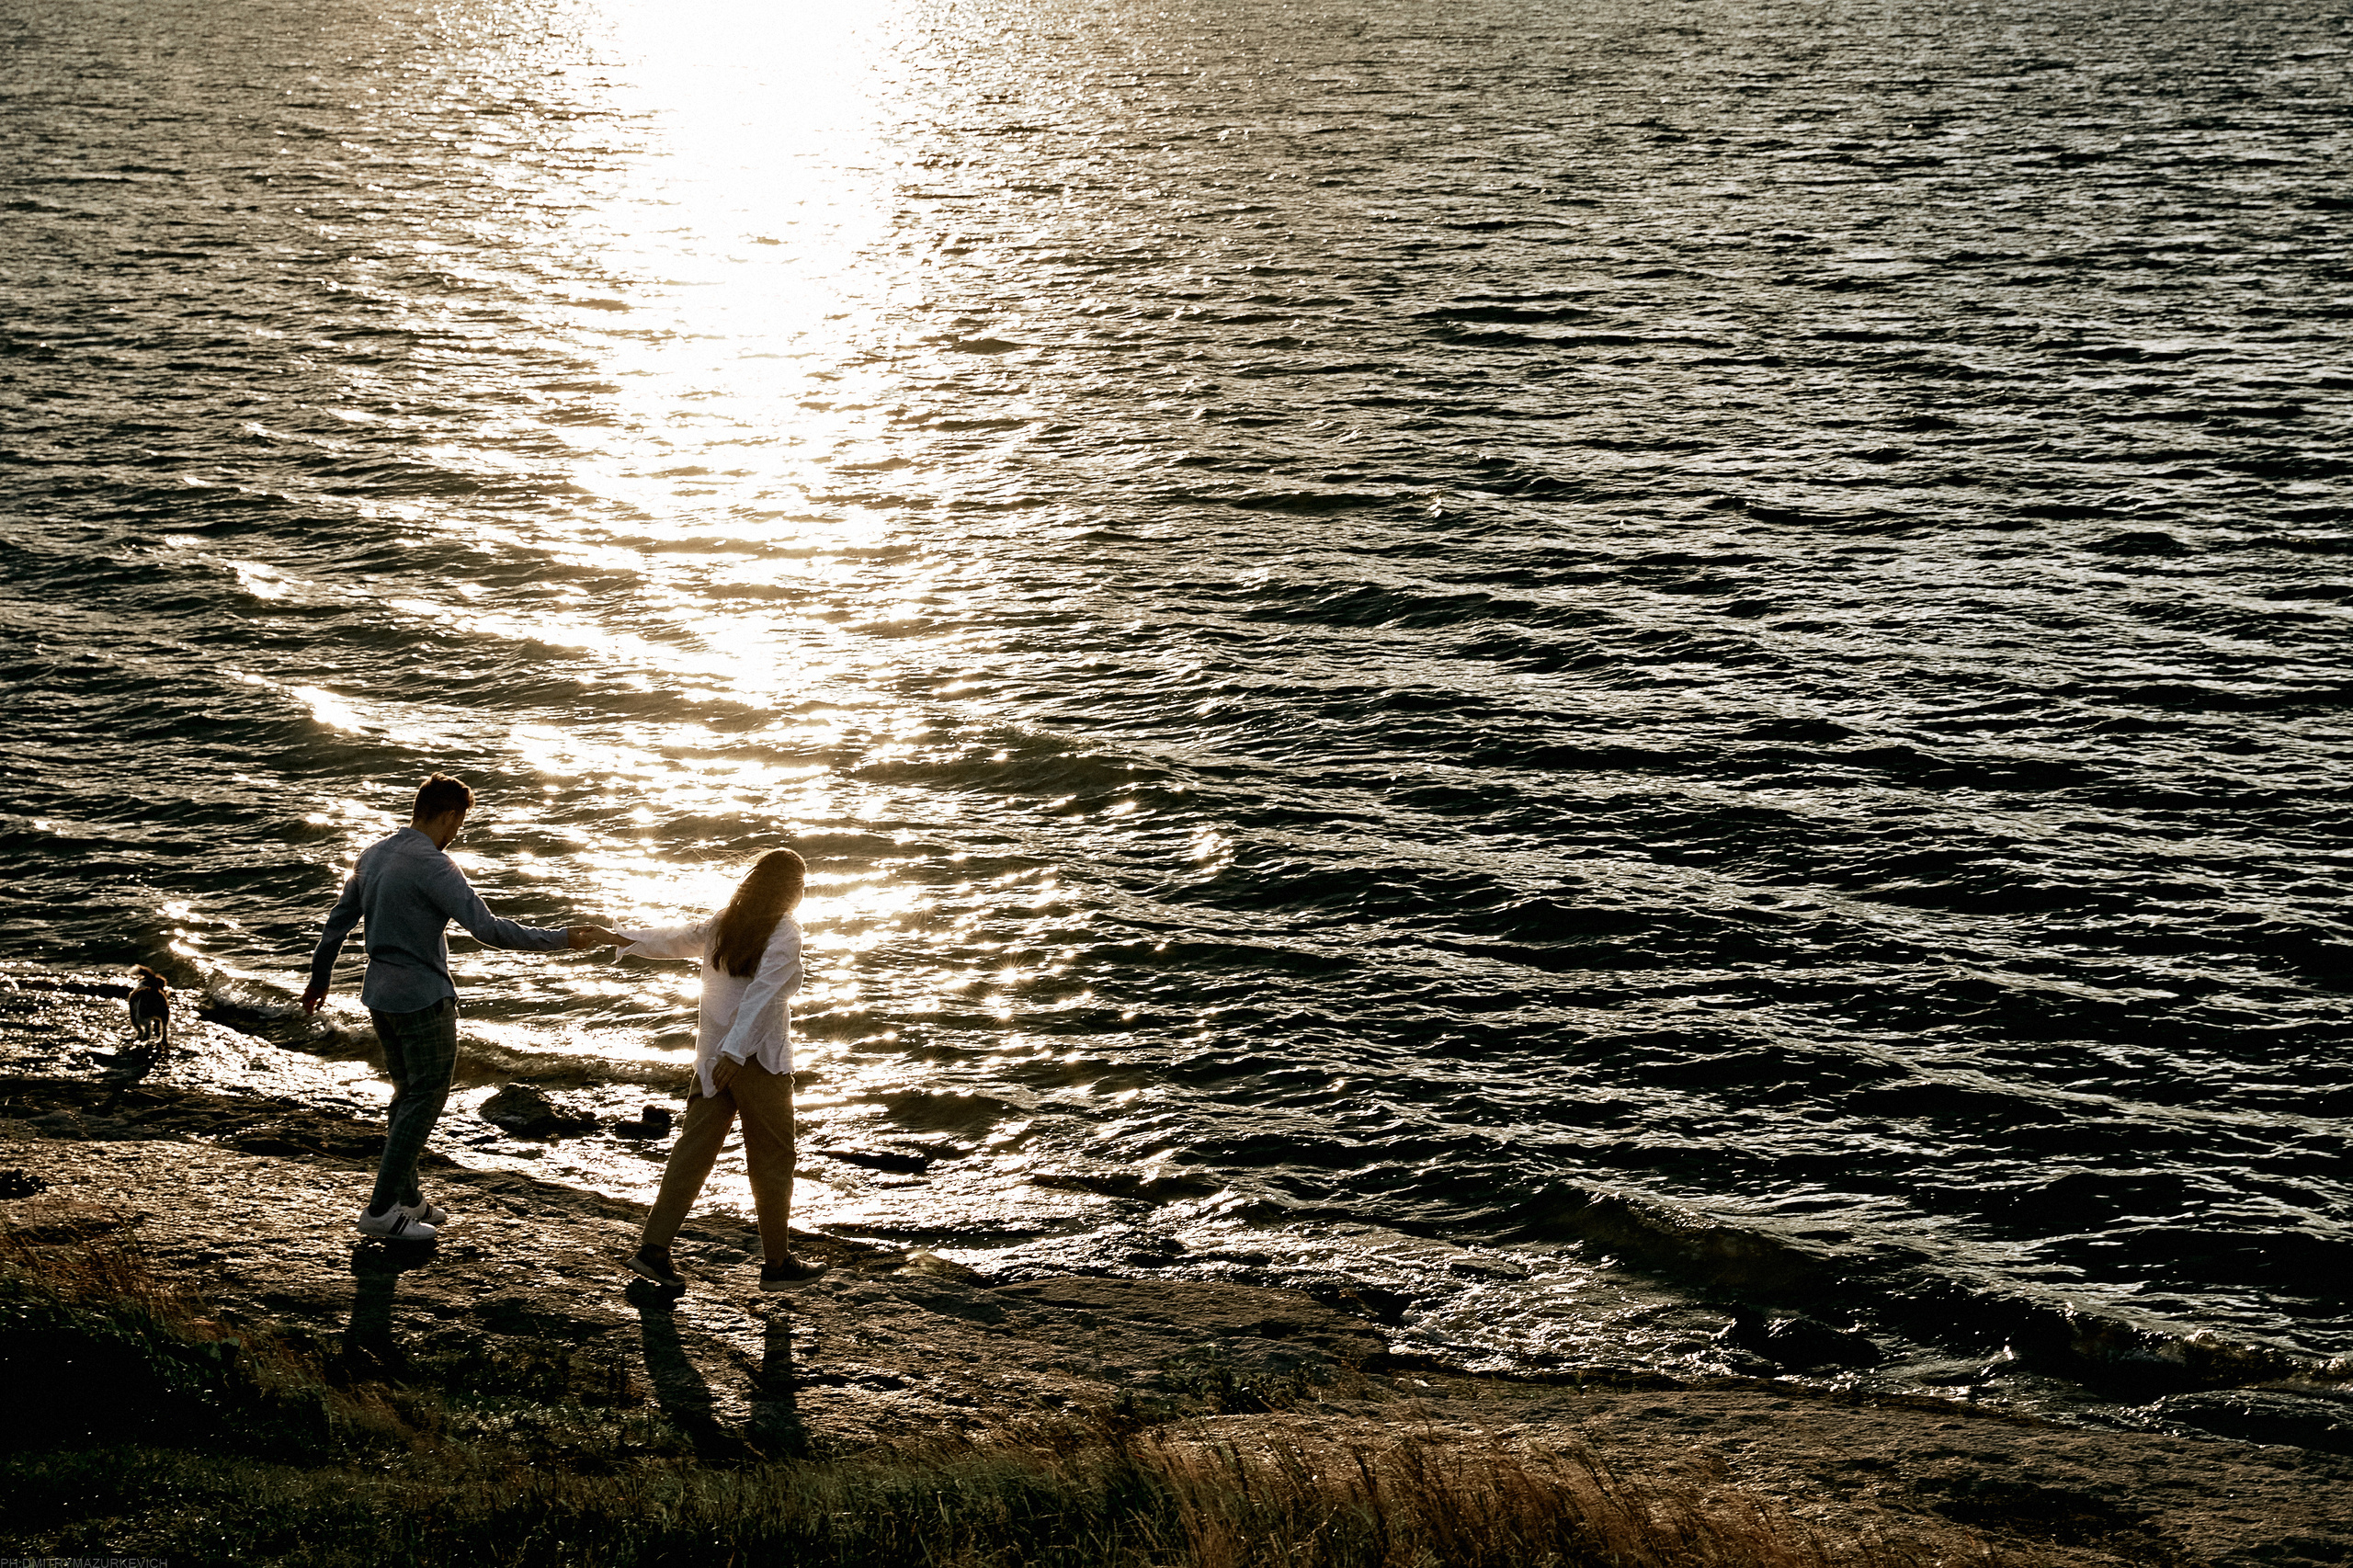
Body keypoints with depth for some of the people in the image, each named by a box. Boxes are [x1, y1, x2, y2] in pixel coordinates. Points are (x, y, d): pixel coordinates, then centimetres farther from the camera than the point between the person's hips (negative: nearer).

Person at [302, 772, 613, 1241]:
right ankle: (382, 1210, 2)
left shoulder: (372, 855, 7)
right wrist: (564, 938, -23)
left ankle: (404, 1196, 27)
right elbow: (488, 929, -26)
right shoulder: (433, 867, -19)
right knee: (425, 1098, 1)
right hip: (423, 1000, -9)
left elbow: (338, 922, 16)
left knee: (407, 1094, 19)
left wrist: (319, 980, 29)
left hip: (380, 996, 9)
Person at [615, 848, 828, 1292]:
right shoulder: (784, 933, -12)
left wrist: (626, 940, 32)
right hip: (760, 1059, -7)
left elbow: (677, 939, 19)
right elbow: (761, 994, -22)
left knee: (693, 1151, 9)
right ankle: (777, 1264, 12)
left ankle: (653, 1247, 5)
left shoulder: (723, 924, 7)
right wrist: (735, 1053, -27)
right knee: (772, 1161, 4)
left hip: (713, 1058, 7)